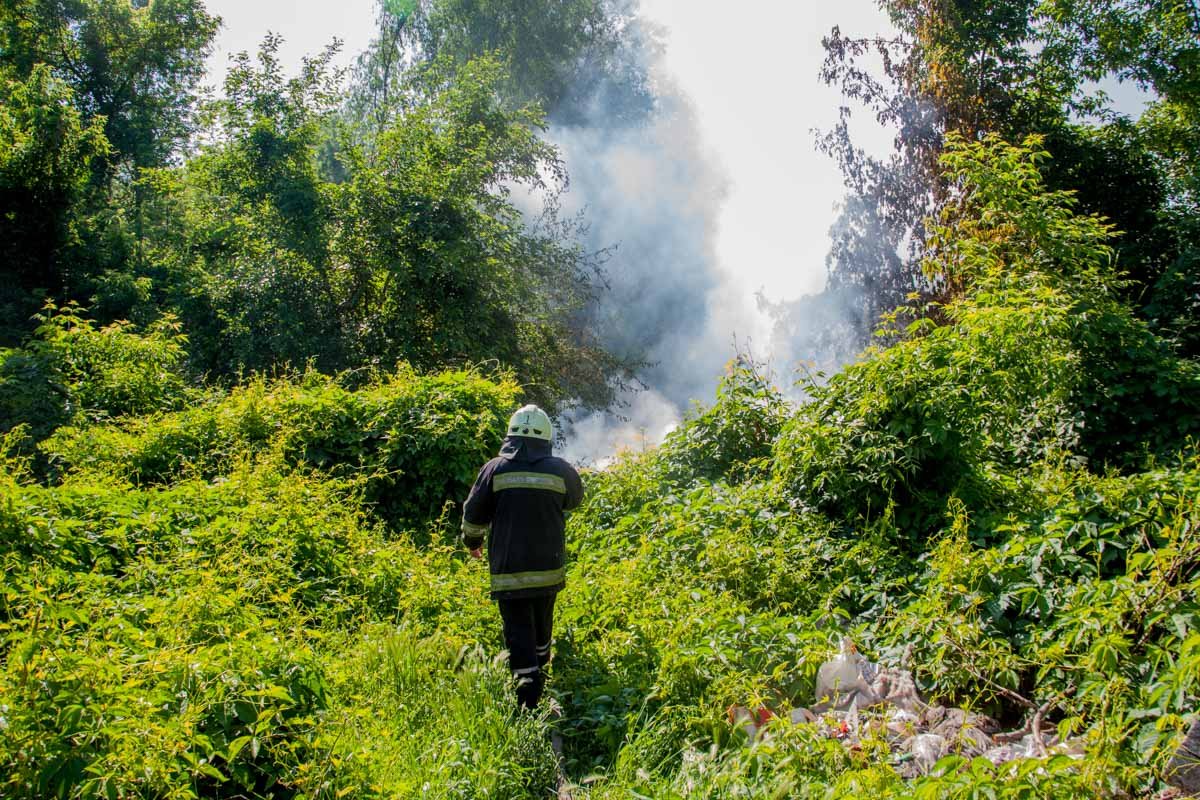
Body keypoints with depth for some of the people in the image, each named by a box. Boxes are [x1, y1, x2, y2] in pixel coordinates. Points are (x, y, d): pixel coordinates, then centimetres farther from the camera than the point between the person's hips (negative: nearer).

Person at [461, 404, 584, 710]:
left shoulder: (495, 469, -7)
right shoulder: (560, 470, -4)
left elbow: (473, 513, 2)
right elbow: (575, 499, 17)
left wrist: (472, 542, 21)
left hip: (508, 571, -3)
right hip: (549, 569, 3)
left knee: (519, 630, 1)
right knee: (542, 624, 25)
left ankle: (529, 700, -5)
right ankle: (539, 671, 46)